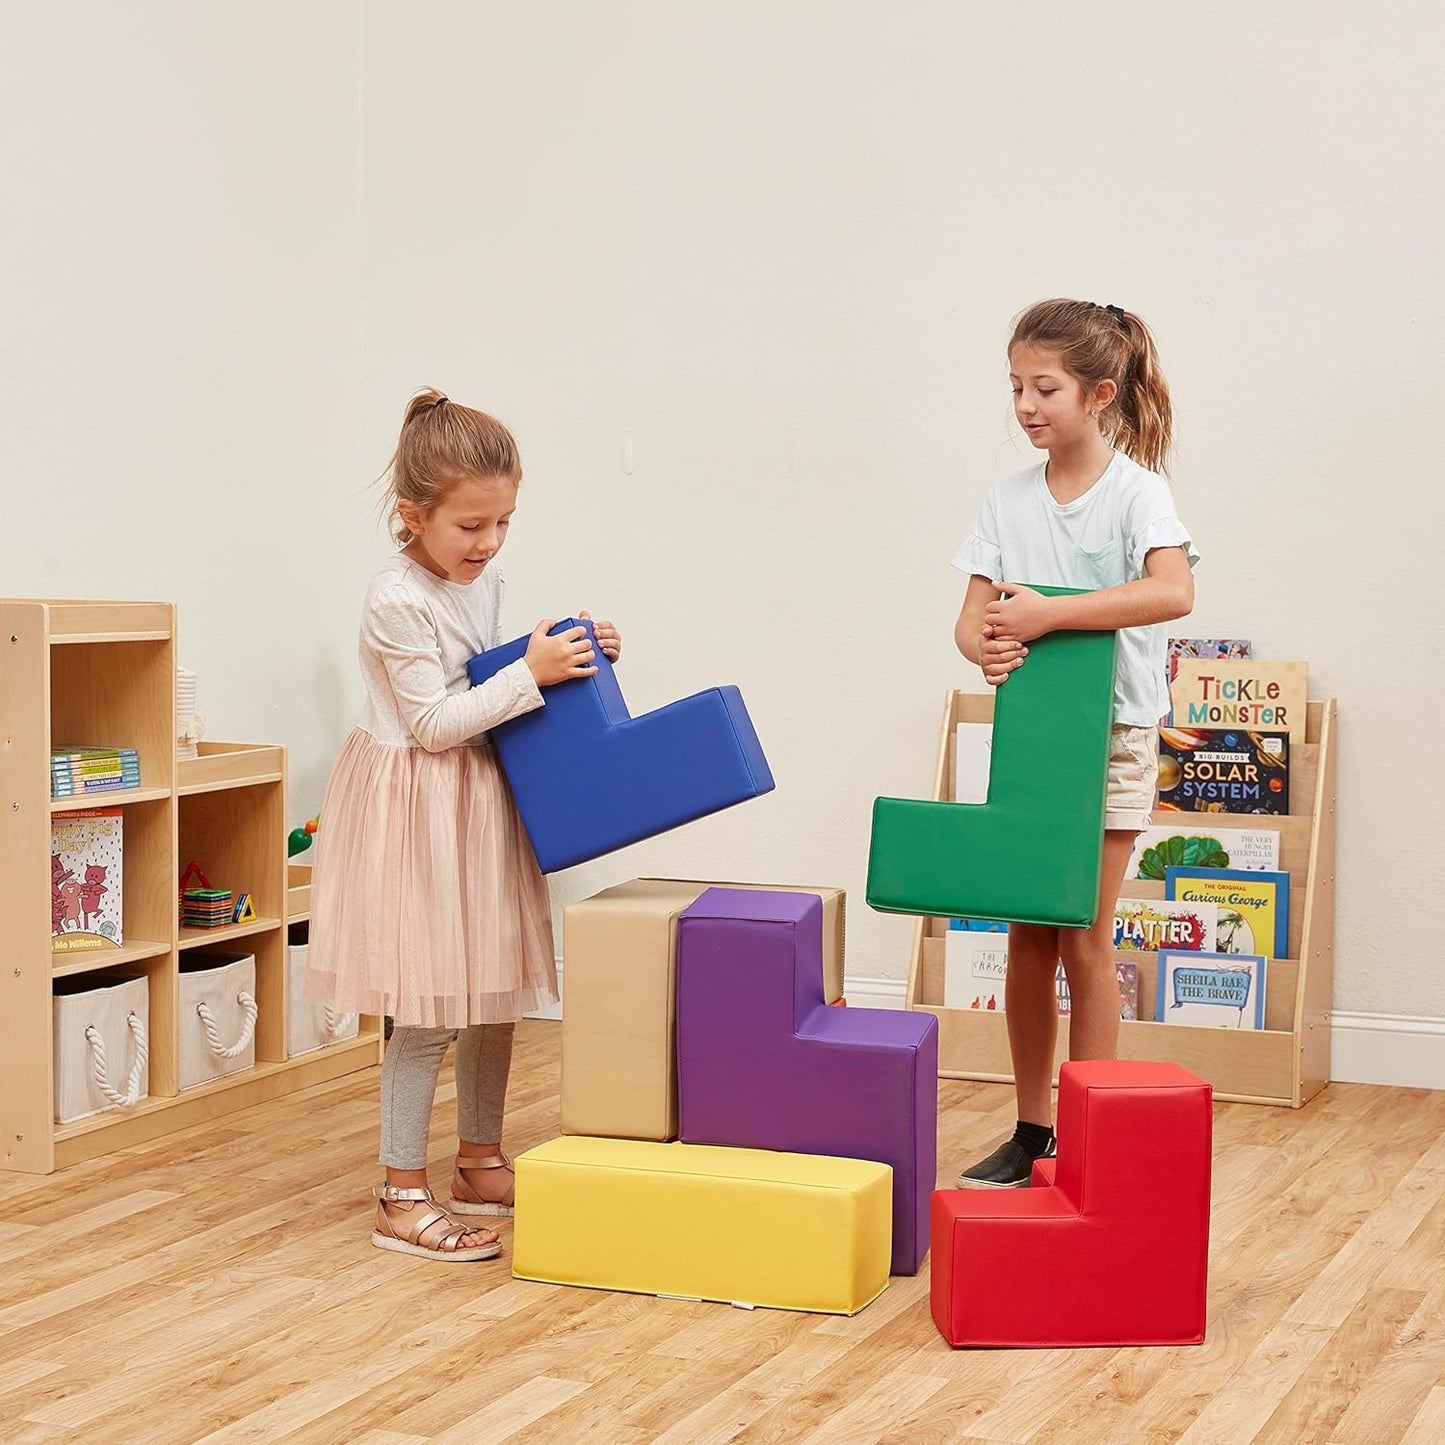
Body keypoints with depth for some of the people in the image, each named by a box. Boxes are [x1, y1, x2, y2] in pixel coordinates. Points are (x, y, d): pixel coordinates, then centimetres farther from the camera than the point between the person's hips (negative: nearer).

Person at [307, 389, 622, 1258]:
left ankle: (482, 1164, 28)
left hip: (483, 798, 8)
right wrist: (529, 674, -23)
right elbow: (434, 722, -21)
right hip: (419, 810, -8)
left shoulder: (486, 580, 6)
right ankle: (404, 1198, 3)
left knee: (495, 992, 14)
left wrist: (571, 659, 4)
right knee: (430, 1011, -6)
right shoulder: (398, 602, -20)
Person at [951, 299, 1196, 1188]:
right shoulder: (1011, 499, 4)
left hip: (1111, 737, -4)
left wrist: (1046, 613, -31)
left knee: (1085, 942, -1)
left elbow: (1173, 591, -28)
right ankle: (1033, 1132, 19)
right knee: (1028, 941, 8)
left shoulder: (1136, 490, -11)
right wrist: (986, 645, -23)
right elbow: (972, 614, 1)